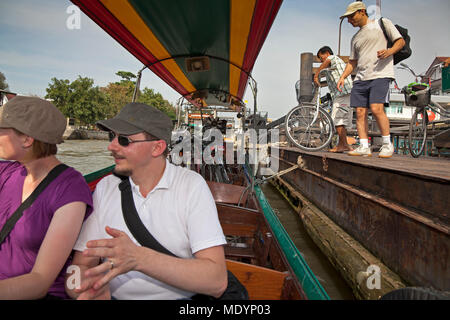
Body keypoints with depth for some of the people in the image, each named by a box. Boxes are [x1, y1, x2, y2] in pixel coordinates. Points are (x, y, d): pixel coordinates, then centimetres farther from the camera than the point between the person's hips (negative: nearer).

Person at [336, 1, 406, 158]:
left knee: (376, 109, -19)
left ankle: (387, 144, -6)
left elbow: (401, 41, 7)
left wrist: (389, 51, -13)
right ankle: (364, 147, -2)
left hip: (380, 74, -6)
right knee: (360, 112, -4)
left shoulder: (382, 23, 10)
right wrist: (342, 77, 10)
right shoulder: (355, 38, 24)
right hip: (361, 78, 6)